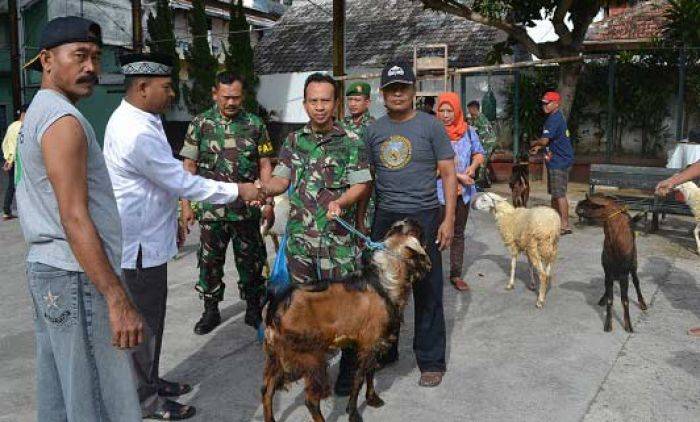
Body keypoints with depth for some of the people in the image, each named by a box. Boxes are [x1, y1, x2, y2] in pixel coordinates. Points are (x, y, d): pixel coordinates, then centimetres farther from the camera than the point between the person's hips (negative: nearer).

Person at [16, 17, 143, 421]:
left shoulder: (37, 113, 15)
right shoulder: (64, 120, -16)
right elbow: (75, 219, -23)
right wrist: (118, 300, -25)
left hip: (46, 267, 10)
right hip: (77, 277, -10)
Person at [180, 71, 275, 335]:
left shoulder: (255, 125, 3)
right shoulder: (200, 124, 1)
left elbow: (264, 165, 5)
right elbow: (189, 167, 1)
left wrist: (268, 201, -2)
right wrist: (186, 205, -4)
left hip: (247, 209, 0)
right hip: (211, 209, 0)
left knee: (251, 261, 8)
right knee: (210, 261, 9)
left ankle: (254, 311, 23)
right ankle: (211, 311, 25)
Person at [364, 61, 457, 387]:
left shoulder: (430, 126, -2)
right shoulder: (374, 130, 9)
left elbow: (448, 174, -2)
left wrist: (449, 219, -9)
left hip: (423, 217, -4)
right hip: (385, 218, 4)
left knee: (427, 292, 3)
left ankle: (431, 361, 16)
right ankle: (384, 350, 30)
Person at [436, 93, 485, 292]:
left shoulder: (468, 130, 4)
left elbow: (479, 154, 15)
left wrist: (472, 167, -6)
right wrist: (458, 176, -17)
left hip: (463, 191, 5)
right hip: (439, 191, -4)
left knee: (458, 233, 13)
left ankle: (456, 274, 23)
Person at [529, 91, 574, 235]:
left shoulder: (554, 119, -17)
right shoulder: (557, 117, 16)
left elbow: (544, 140, -23)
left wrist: (534, 144, -2)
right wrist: (538, 146, 10)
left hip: (559, 162, -11)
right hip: (556, 160, 11)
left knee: (559, 194, -9)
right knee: (554, 193, 17)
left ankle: (565, 225, -8)